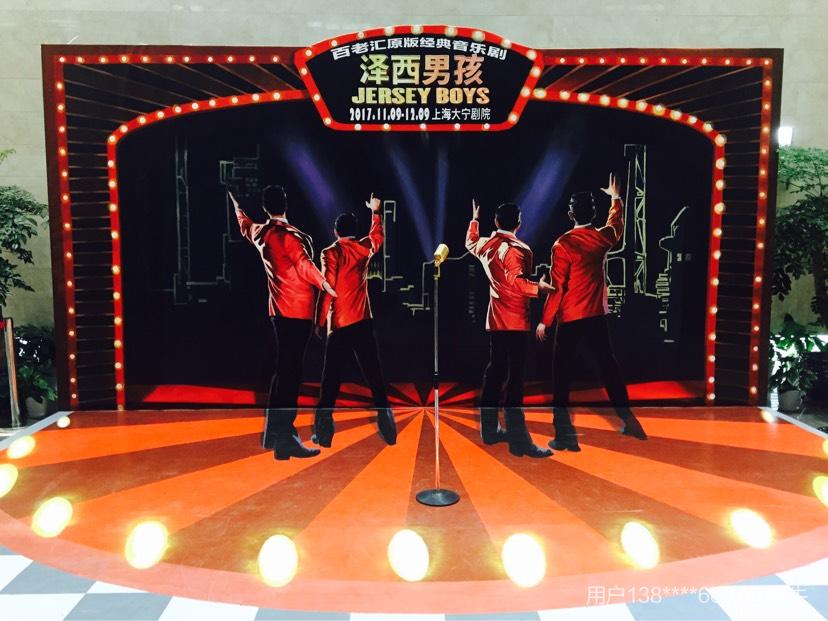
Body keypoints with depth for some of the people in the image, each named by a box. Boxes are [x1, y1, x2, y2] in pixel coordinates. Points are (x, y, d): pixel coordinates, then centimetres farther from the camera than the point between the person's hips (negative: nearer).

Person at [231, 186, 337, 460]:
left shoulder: (259, 233, 12)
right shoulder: (289, 234, -11)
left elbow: (245, 224, 34)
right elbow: (304, 265, -24)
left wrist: (236, 205, 53)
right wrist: (326, 285, -34)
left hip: (279, 308, 8)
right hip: (298, 309, -8)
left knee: (283, 367, 16)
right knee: (292, 370, -9)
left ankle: (273, 430, 25)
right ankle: (285, 439, -10)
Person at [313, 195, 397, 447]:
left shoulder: (331, 253, -6)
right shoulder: (364, 249, 7)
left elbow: (327, 290, -11)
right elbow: (377, 236, 30)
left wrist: (319, 322, -5)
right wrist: (375, 211, 44)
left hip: (340, 325, -3)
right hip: (364, 322, 3)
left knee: (331, 381, 1)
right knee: (374, 376, 7)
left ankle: (323, 434, 0)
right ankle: (388, 431, 7)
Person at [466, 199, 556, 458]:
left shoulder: (486, 245, 10)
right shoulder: (515, 249, -13)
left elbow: (470, 243, 33)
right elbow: (516, 282, -26)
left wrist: (475, 219, 45)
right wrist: (538, 288, -36)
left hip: (495, 320, 8)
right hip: (514, 321, -8)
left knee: (495, 372, 15)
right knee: (514, 378, -9)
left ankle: (489, 429, 23)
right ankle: (519, 441, -9)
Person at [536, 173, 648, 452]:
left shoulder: (563, 245, -14)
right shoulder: (603, 238, 2)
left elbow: (557, 288, -14)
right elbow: (617, 224, 28)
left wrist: (545, 321, -7)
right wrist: (616, 198, 44)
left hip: (570, 319, -5)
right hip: (597, 316, 5)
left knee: (562, 372, 2)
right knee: (608, 366, 16)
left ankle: (565, 434, 1)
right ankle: (628, 420, 19)